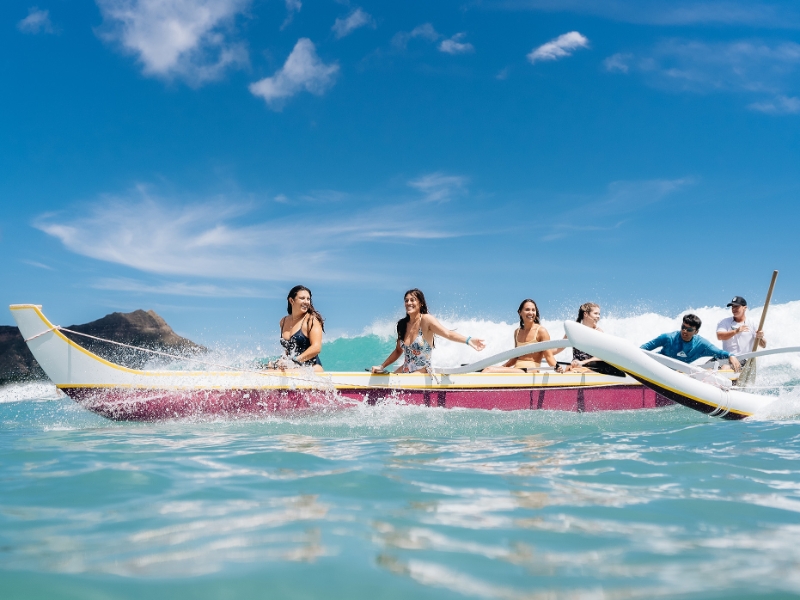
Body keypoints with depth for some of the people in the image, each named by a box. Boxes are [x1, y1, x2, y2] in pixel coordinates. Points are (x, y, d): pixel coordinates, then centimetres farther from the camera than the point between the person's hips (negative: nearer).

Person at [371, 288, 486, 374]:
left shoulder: (426, 319, -13)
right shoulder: (402, 324, 5)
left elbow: (448, 334, -27)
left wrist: (468, 340, -44)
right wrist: (382, 367, 18)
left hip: (422, 372, -6)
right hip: (404, 370, 7)